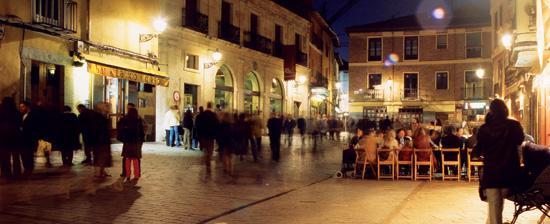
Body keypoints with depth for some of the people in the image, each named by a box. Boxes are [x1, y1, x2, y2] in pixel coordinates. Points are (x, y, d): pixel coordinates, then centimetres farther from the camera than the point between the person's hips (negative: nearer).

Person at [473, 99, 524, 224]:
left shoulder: (484, 128, -6)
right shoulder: (514, 125, -4)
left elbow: (477, 152, 3)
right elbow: (520, 141, 17)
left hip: (491, 173, -1)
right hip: (509, 172, 2)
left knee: (494, 210, 4)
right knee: (498, 206, 21)